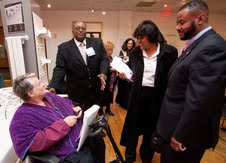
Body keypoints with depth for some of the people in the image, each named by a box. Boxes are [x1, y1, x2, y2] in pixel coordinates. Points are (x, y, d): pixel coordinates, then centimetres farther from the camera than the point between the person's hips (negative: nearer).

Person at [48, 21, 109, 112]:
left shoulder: (97, 43, 2)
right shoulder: (64, 47, -3)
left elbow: (104, 59, -1)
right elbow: (60, 68, -7)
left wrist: (103, 73, -20)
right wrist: (53, 87, -21)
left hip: (96, 89, 2)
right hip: (77, 92, -1)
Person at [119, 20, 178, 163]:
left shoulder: (169, 51, -8)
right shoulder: (135, 52, 1)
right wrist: (125, 74, -11)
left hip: (157, 96, -2)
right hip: (137, 94, 2)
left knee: (151, 128, 17)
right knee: (133, 125, 15)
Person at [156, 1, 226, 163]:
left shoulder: (211, 47, -23)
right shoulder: (197, 44, 9)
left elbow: (200, 101, -28)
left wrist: (180, 135, -19)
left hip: (186, 133, -9)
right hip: (176, 125, 9)